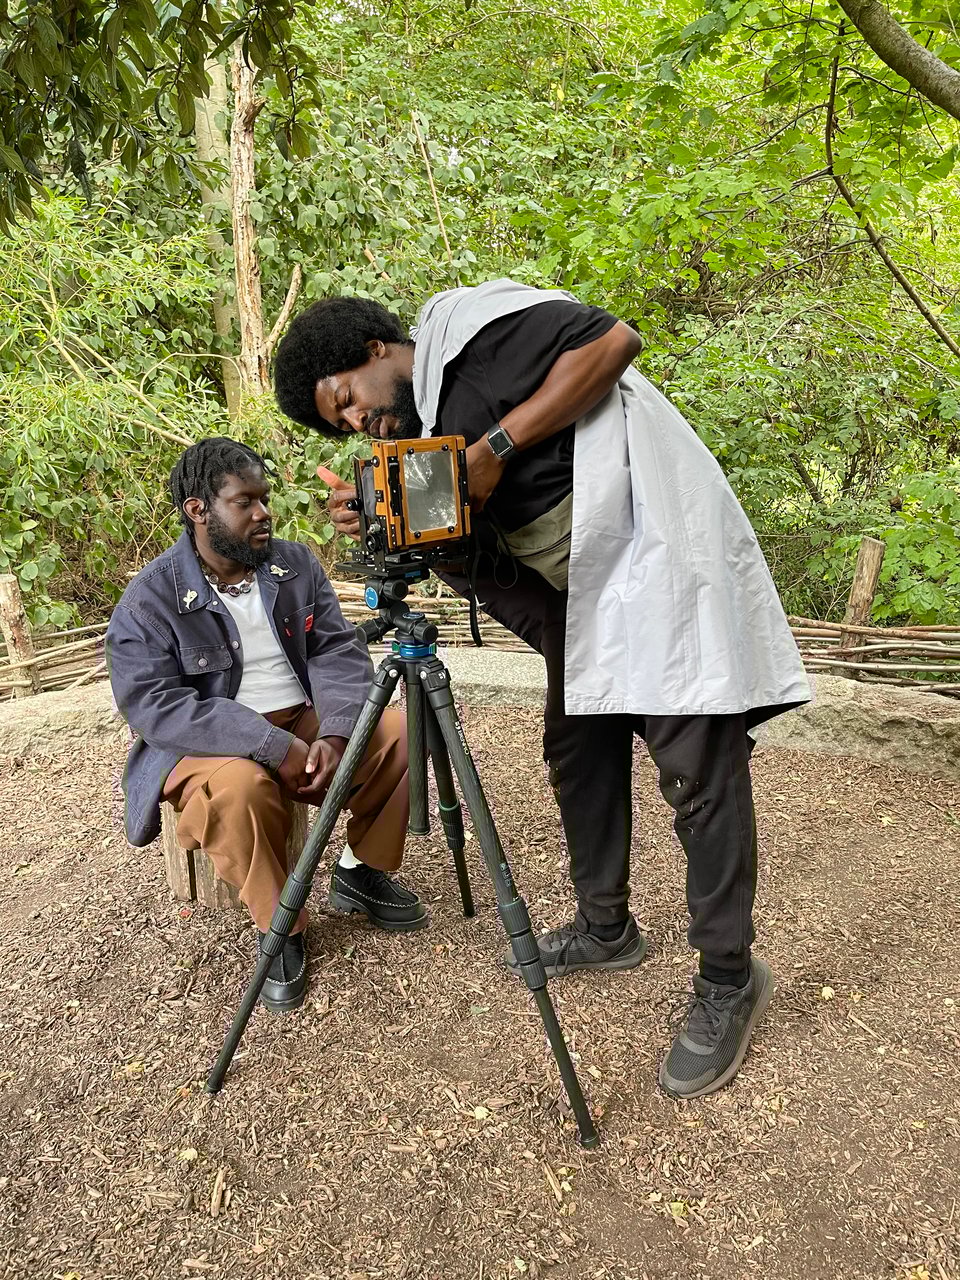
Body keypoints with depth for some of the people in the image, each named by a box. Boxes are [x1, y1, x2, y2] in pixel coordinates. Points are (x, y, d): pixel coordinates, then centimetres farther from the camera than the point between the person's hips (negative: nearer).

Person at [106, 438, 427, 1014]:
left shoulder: (297, 563, 3)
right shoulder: (149, 600, -11)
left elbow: (338, 651, -3)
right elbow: (156, 707, -21)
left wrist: (335, 733, -22)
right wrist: (275, 746, -29)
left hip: (308, 720, 5)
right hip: (211, 747, -5)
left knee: (403, 728, -13)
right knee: (238, 786, -37)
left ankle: (362, 872, 7)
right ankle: (280, 930, -10)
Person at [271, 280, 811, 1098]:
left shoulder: (466, 325, -6)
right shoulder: (429, 437, 17)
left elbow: (611, 340, -15)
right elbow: (480, 553, 10)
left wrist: (498, 445, -17)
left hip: (659, 554, -10)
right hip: (586, 592, 10)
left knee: (698, 768, -7)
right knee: (577, 750, 14)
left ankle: (729, 979, 7)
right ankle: (606, 927, 32)